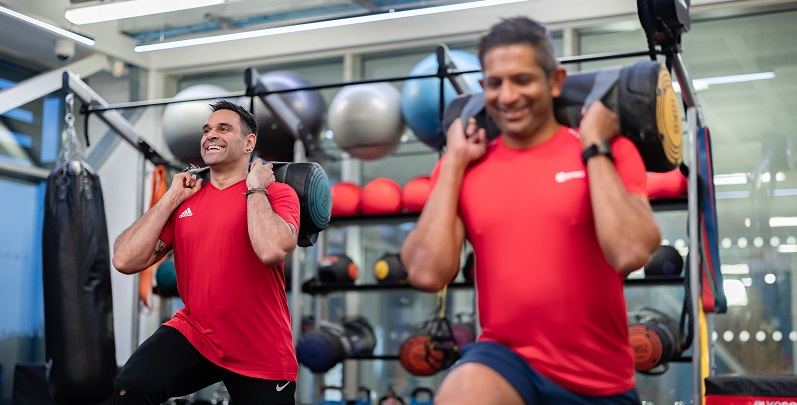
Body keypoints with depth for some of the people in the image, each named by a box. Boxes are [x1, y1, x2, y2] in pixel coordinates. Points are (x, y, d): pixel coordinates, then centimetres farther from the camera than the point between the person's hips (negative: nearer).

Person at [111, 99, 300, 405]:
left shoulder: (276, 193, -7)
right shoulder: (185, 200, 6)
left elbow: (272, 251, -30)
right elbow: (125, 261, -5)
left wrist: (255, 187, -15)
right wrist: (172, 197, -3)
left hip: (261, 355, -2)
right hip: (194, 334, 3)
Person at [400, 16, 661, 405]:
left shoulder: (609, 151, -4)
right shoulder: (464, 166, 1)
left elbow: (630, 254, -21)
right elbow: (427, 273, -12)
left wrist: (594, 147, -14)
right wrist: (455, 161, -8)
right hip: (505, 357, 0)